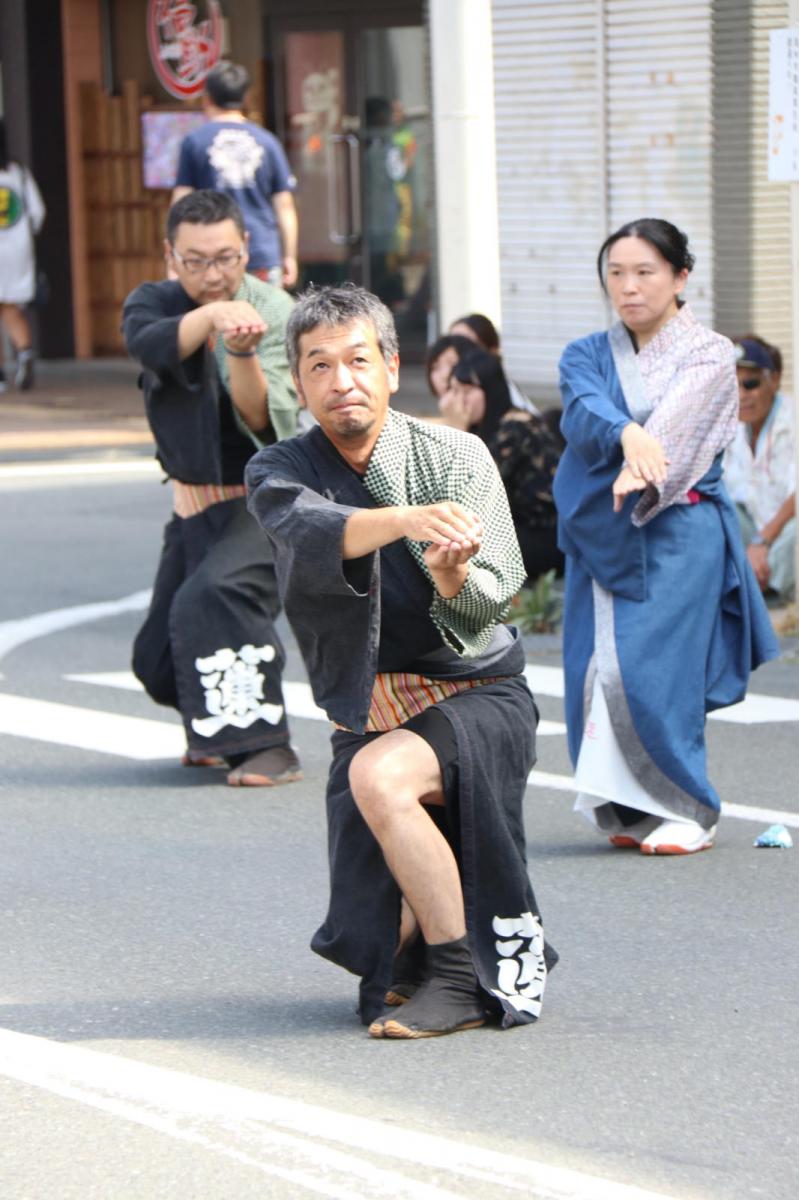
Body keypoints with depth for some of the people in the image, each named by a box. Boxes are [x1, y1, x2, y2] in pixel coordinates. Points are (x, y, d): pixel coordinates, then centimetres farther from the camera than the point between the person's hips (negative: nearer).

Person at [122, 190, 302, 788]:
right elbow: (150, 345, -28)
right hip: (197, 502, 6)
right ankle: (217, 734, 39)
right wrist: (212, 315, -47)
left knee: (216, 594, -32)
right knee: (158, 656, 9)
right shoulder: (154, 302, -2)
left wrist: (243, 356, -45)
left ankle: (268, 747, -26)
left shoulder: (275, 313, -15)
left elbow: (265, 421, -27)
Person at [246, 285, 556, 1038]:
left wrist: (451, 577, -39)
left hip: (476, 697, -3)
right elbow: (315, 529, -26)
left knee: (380, 774, -35)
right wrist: (409, 519, -45)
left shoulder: (454, 458, -6)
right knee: (377, 943, -6)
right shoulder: (279, 472, -2)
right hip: (368, 717, 3)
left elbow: (488, 604, -15)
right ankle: (445, 913, 30)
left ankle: (464, 979, -22)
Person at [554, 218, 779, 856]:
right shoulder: (587, 356, 13)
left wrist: (640, 467, -37)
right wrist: (628, 435, -34)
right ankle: (627, 809, 8)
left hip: (678, 535, -4)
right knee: (597, 671, -2)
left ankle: (686, 810, -5)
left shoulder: (710, 355, 4)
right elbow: (585, 411, -10)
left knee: (653, 670, -14)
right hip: (601, 535, 4)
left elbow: (682, 419, -16)